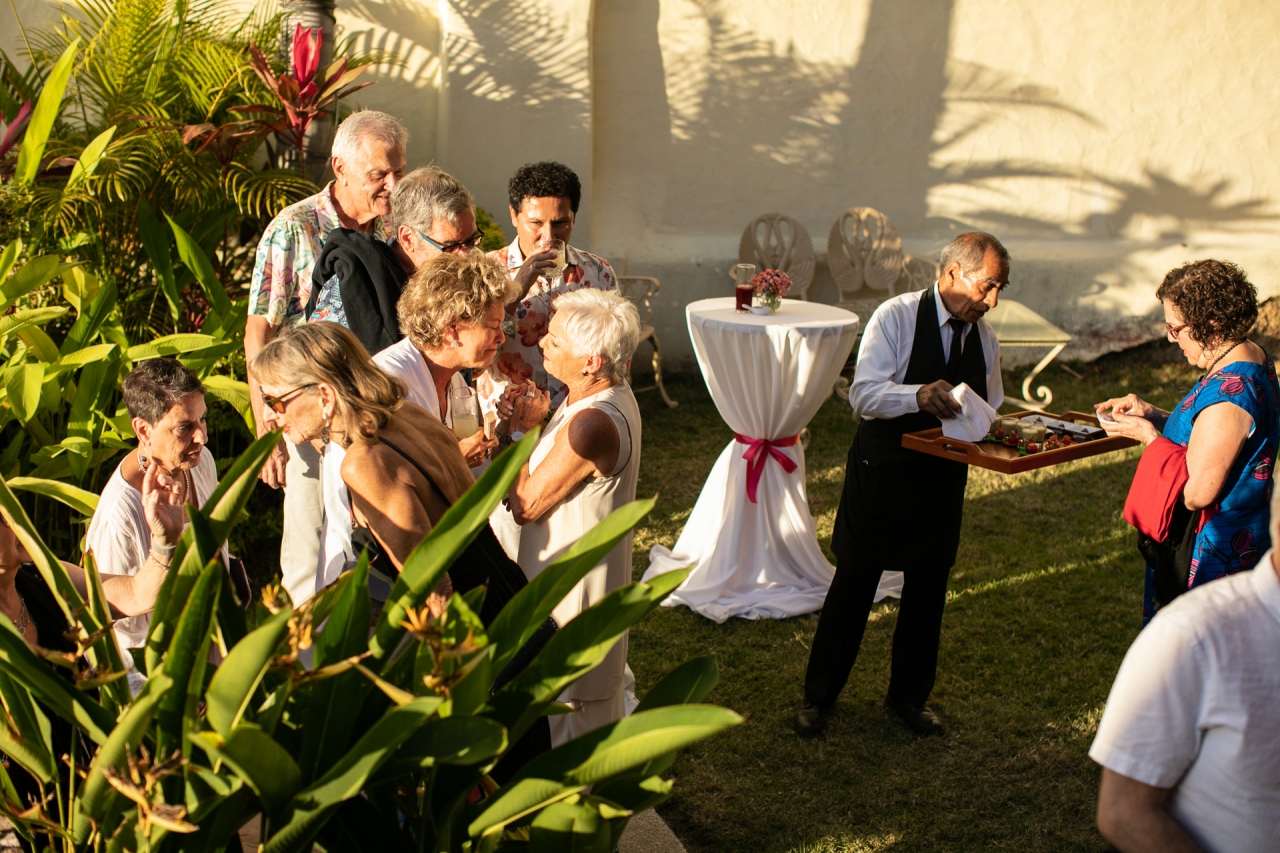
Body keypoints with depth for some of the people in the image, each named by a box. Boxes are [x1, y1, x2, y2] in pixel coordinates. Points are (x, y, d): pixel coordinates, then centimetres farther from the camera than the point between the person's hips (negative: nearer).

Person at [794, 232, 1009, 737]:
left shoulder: (983, 337, 4)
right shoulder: (897, 317, -13)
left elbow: (988, 411, 14)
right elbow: (864, 395, -23)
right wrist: (918, 395, -40)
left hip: (943, 478, 5)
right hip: (882, 470, -5)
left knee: (928, 590, 14)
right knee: (853, 584, 6)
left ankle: (909, 695, 33)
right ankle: (819, 694, 22)